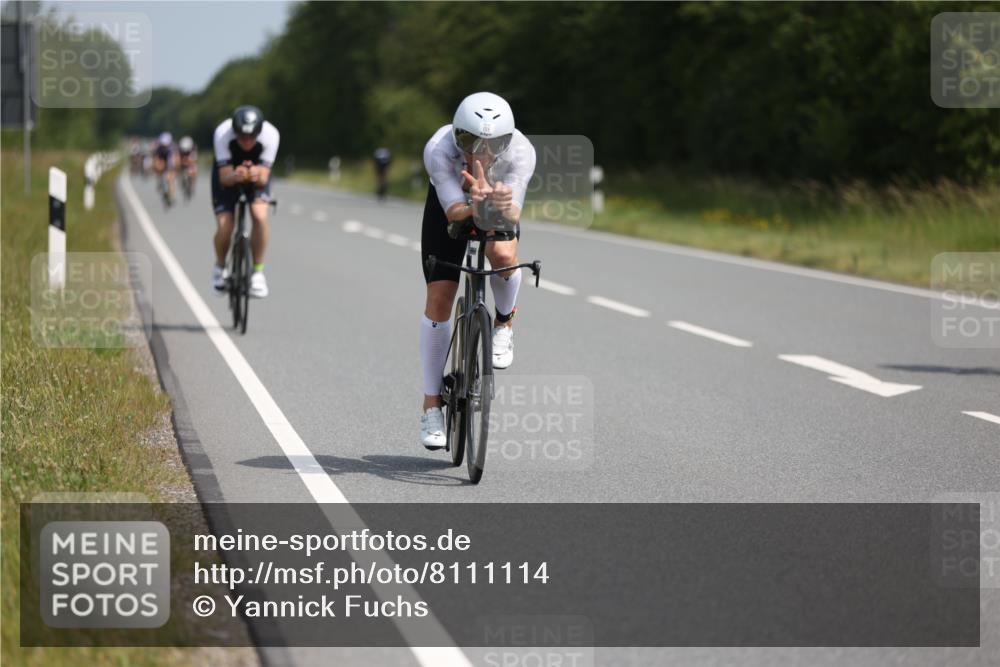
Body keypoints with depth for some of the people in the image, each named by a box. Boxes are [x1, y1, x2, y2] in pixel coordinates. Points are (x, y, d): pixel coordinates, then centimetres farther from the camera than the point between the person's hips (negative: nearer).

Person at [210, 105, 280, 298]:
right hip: (228, 173, 0)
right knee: (224, 226, -16)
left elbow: (264, 177, -31)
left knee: (260, 216, -26)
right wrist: (235, 176, -54)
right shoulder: (222, 133, -34)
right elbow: (224, 178, -31)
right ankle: (220, 267, 16)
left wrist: (257, 176, -54)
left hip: (257, 172, 0)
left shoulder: (271, 135, -33)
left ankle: (258, 271, -7)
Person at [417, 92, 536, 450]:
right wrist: (477, 205, -60)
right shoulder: (438, 149, -37)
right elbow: (454, 211, -39)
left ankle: (504, 323, -1)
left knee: (503, 255, -34)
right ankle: (432, 406, 6)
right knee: (438, 301, -6)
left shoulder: (521, 151, -35)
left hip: (500, 206, 0)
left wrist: (501, 205, -62)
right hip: (450, 206, 0)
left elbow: (514, 214, -39)